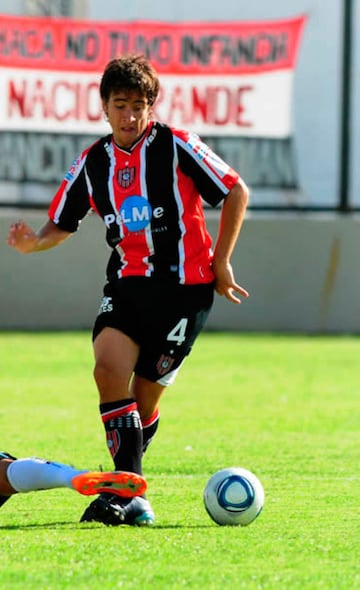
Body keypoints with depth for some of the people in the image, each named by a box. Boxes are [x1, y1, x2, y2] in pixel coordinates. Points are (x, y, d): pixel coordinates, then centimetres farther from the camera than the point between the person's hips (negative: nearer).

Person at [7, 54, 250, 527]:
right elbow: (61, 225, 13)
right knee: (108, 369, -21)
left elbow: (236, 192, -2)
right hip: (127, 282, 3)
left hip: (185, 285, -3)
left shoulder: (177, 147, -7)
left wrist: (221, 262, -3)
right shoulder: (92, 163, 6)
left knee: (145, 394, -3)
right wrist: (33, 242, -10)